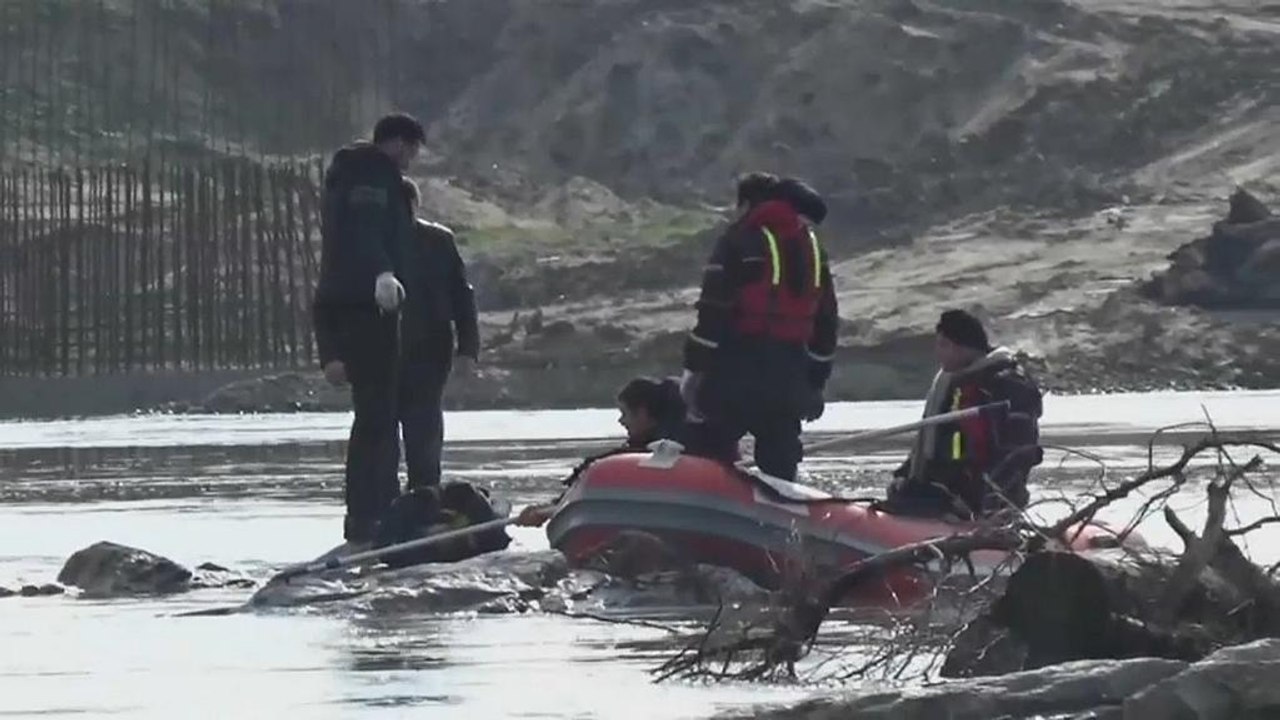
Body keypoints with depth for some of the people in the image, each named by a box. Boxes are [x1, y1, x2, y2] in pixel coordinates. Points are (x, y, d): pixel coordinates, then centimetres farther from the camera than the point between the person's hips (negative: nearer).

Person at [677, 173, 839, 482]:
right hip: (791, 373, 6)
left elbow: (714, 309, -11)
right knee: (780, 466, 11)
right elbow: (826, 319, 20)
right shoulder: (812, 247, 16)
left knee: (705, 450, -4)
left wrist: (694, 367, -8)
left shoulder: (741, 240, -5)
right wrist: (816, 383, 25)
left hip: (739, 367, -6)